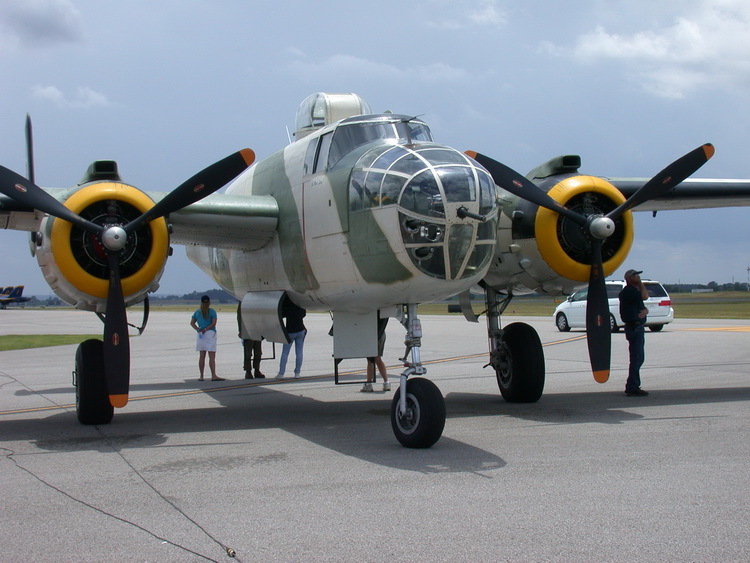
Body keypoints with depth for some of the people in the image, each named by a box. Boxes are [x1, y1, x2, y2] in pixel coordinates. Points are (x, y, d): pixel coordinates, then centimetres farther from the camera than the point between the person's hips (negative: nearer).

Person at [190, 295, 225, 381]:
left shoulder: (197, 312, 10)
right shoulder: (212, 312, -4)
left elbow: (192, 323, 9)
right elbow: (213, 323, -13)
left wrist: (198, 329, -2)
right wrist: (206, 329, -10)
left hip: (200, 335, 5)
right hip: (210, 334, -5)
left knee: (202, 356, 8)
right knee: (212, 356, -8)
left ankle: (201, 376, 9)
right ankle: (213, 376, -15)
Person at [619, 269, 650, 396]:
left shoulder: (634, 290, 20)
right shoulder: (628, 291, -12)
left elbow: (643, 307, 13)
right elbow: (645, 296, -26)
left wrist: (644, 311, -10)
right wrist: (641, 284, -10)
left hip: (638, 327, 10)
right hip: (634, 327, -10)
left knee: (637, 358, 15)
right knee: (636, 358, -10)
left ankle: (632, 386, 22)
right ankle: (632, 388, -8)